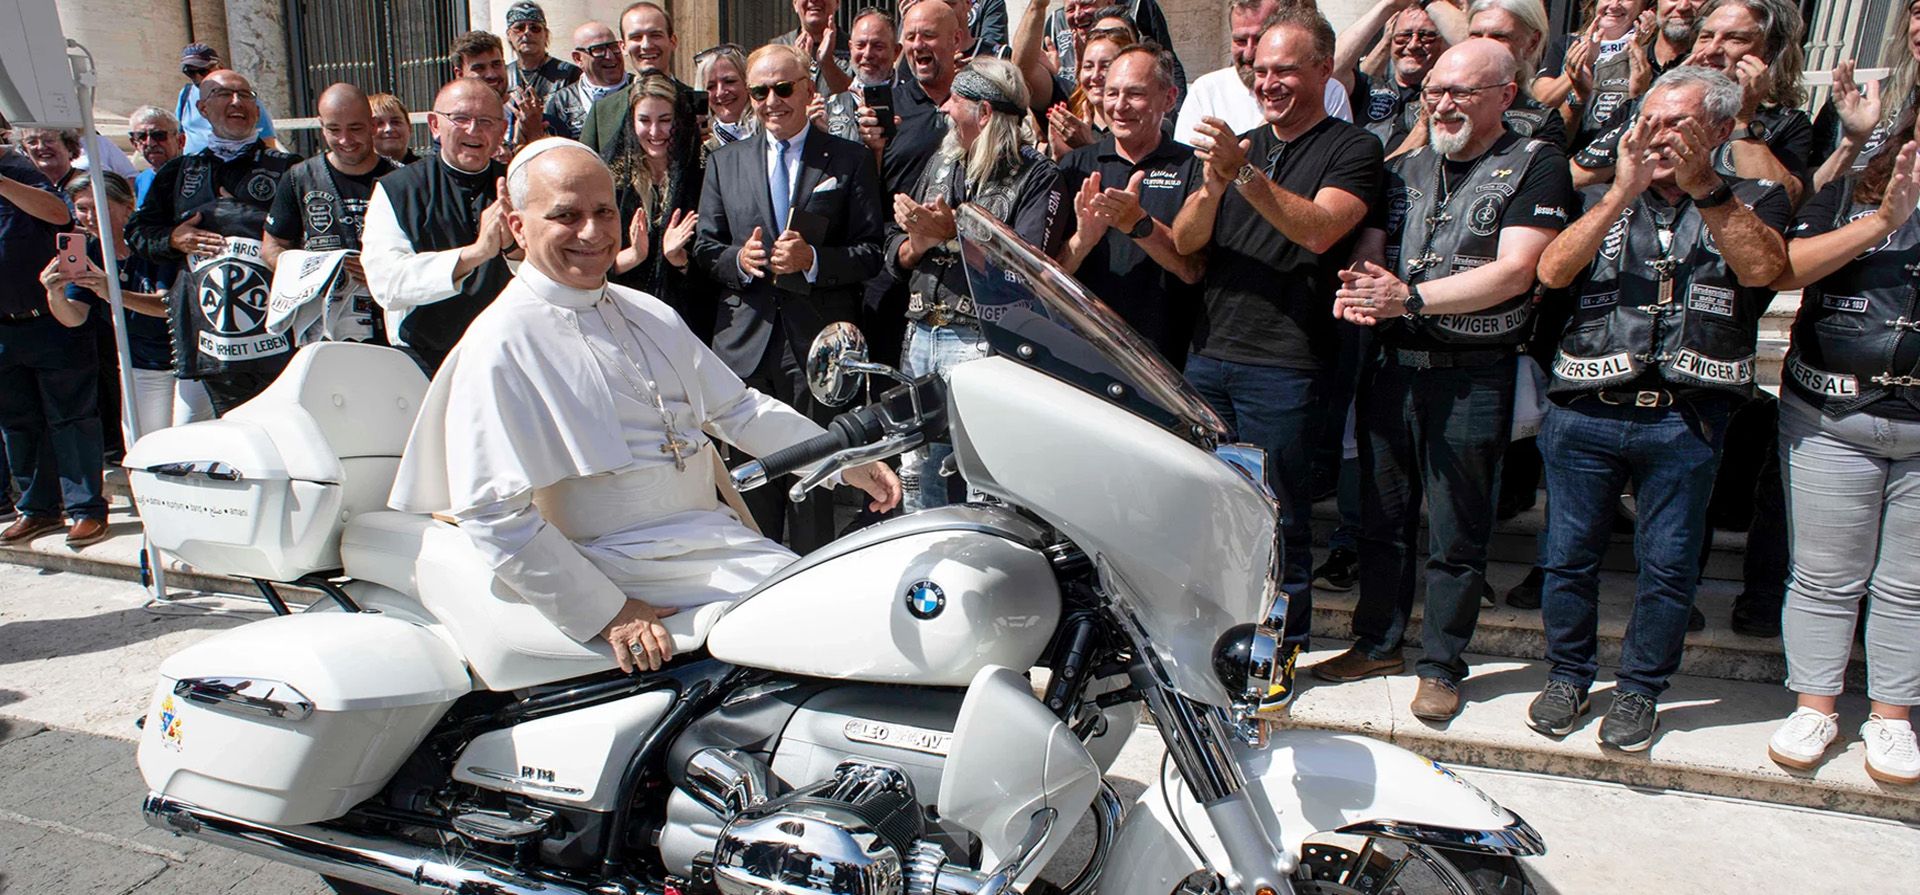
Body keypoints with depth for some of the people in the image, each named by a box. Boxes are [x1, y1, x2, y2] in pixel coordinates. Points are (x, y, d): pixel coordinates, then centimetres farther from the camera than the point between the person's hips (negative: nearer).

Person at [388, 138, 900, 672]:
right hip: (623, 566, -7)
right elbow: (493, 513, -15)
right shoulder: (501, 345, -9)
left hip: (716, 534, 8)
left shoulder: (649, 315, 15)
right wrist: (606, 614, -17)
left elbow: (736, 407, 21)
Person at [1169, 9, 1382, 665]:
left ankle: (1284, 643, 19)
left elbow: (1319, 229, -19)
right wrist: (1214, 181, -12)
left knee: (1278, 513, 2)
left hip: (1284, 364, -6)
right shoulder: (1241, 145, 17)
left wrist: (1243, 174, -27)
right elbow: (1185, 242, 7)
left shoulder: (1352, 150, 0)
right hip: (1209, 352, 6)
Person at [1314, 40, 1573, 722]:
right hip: (1391, 366, 5)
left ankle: (1442, 665, 20)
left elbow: (1513, 272, -15)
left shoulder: (1536, 165, -3)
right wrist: (1358, 288, -17)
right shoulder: (1405, 168, 13)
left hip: (1473, 377, -5)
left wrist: (1410, 296, -23)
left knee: (1457, 536, 5)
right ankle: (1378, 643, 30)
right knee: (1382, 518, 14)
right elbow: (1369, 252, 7)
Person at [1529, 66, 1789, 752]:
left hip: (1686, 419, -1)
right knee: (1569, 555, 7)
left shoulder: (1754, 201, 10)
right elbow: (1552, 270, -5)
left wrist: (1704, 186, -19)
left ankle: (1640, 689, 23)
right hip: (1584, 412, 1)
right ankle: (1568, 677, 25)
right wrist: (1624, 191, -12)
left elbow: (1761, 267, -11)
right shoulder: (1603, 199, 13)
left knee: (1669, 565, 6)